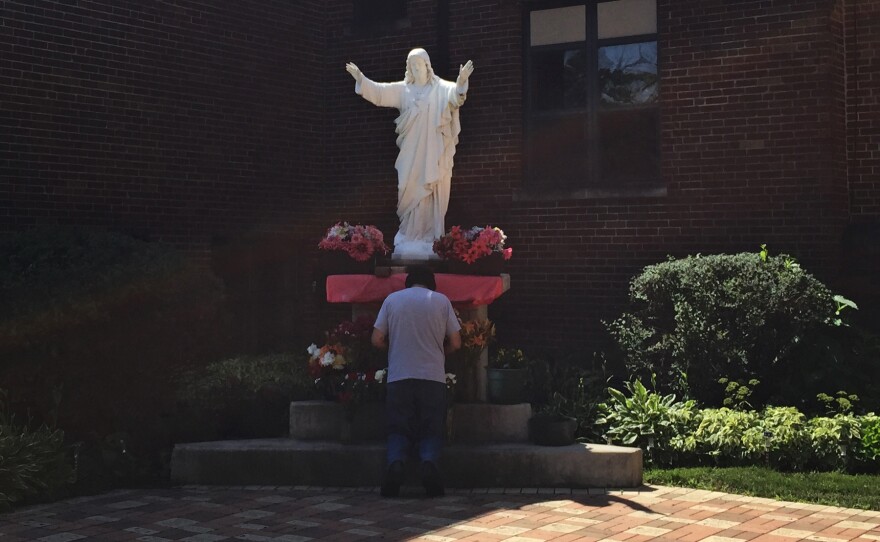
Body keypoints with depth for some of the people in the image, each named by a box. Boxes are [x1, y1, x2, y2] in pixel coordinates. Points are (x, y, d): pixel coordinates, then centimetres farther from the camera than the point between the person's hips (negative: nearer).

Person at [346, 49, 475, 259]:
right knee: (412, 191, 2)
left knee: (433, 192, -2)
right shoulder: (403, 89, 11)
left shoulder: (440, 88, 1)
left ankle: (430, 235, 1)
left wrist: (461, 82, -39)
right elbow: (379, 91, 7)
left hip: (434, 151, -3)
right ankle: (411, 235, 7)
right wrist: (361, 79, -6)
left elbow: (454, 92, -18)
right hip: (411, 151, 3)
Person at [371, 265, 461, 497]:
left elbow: (377, 340, 5)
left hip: (399, 376, 1)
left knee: (399, 431, 5)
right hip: (433, 377, 0)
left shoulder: (392, 299, 8)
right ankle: (429, 461, -26)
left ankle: (395, 462, -26)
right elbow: (455, 343, 6)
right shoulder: (441, 300, 6)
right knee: (432, 431, 6)